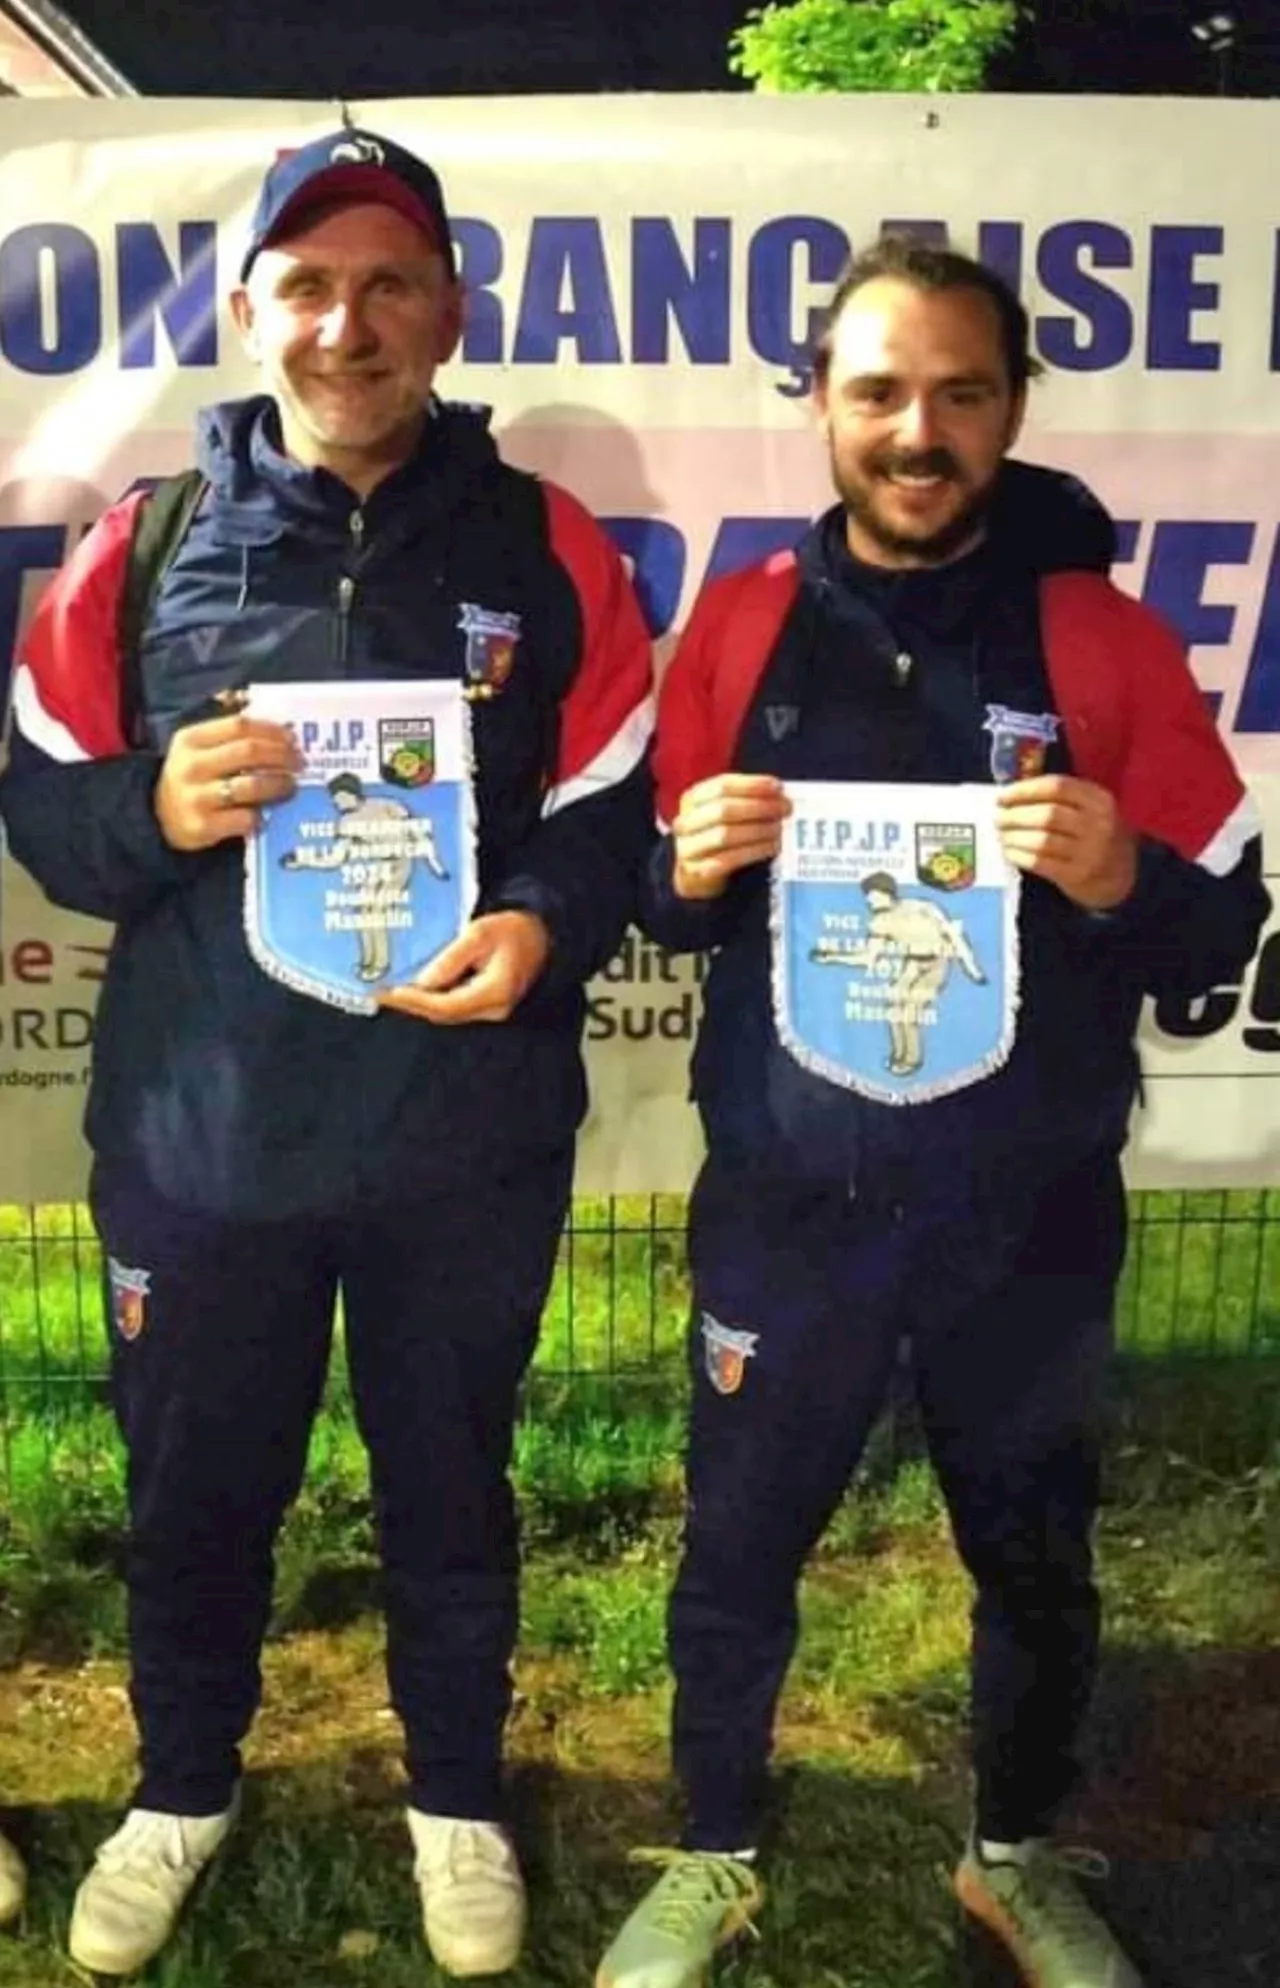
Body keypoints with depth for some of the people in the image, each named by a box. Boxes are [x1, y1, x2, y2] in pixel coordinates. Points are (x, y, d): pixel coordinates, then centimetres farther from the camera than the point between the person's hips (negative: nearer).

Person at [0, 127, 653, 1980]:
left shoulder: (547, 548, -2)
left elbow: (614, 818, -1)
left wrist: (539, 927, -21)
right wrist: (156, 804, -19)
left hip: (467, 1144, 0)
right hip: (199, 1134, 1)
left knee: (450, 1491, 18)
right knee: (194, 1495, 19)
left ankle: (460, 1796, 45)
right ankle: (183, 1787, 48)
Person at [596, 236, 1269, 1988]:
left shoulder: (1105, 638, -5)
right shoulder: (742, 623, -1)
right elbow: (657, 909, 5)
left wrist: (1119, 879, -25)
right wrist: (689, 868, -17)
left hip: (1031, 1219, 0)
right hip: (784, 1205, 1)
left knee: (1036, 1566, 18)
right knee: (736, 1560, 14)